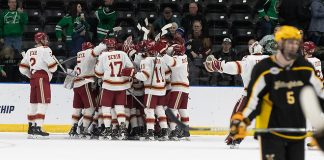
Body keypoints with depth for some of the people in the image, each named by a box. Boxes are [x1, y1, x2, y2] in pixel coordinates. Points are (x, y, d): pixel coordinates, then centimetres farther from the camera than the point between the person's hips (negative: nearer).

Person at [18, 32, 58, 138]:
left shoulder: (30, 51, 16)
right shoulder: (45, 50, -6)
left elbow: (22, 67, 16)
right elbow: (52, 66, -12)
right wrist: (54, 60, 10)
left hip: (33, 78, 8)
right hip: (43, 78, -8)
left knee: (34, 103, 14)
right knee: (43, 103, -10)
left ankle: (31, 127, 18)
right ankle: (38, 127, -20)